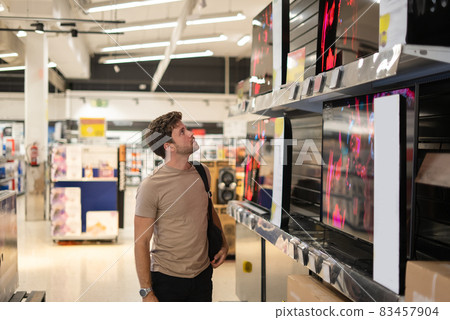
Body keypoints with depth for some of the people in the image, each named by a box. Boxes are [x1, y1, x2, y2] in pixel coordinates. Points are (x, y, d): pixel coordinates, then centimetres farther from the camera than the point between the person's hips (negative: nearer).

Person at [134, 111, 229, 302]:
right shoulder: (151, 186, -16)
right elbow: (141, 242, -15)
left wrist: (223, 244, 12)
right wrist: (146, 292, -16)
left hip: (203, 274, 5)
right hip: (167, 279, -5)